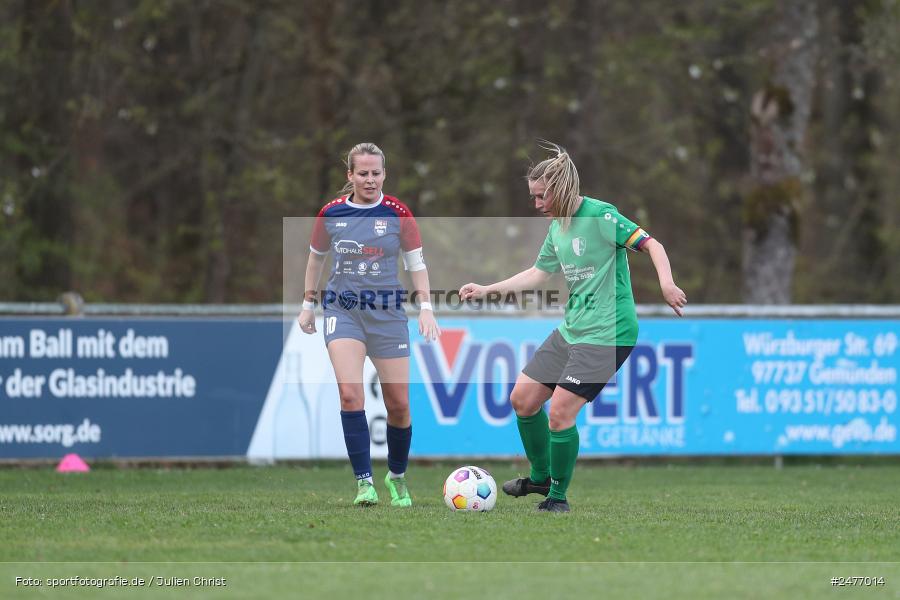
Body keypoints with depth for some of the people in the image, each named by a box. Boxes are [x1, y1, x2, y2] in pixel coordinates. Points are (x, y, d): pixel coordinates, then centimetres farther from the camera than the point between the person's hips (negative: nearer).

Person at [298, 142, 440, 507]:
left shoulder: (398, 214, -3)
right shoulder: (331, 214, -1)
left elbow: (416, 263, 3)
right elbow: (316, 258, 14)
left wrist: (426, 308, -6)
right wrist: (308, 304, 16)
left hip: (387, 311, 1)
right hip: (343, 309, -1)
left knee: (399, 404, 1)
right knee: (350, 393, -21)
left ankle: (397, 476, 26)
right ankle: (364, 483, -17)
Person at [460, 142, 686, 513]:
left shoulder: (601, 215, -14)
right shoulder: (557, 227, 10)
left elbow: (651, 245, -18)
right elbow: (538, 274, 22)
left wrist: (666, 284, -34)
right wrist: (487, 290, 20)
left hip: (608, 333, -9)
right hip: (571, 329, 9)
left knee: (560, 411, -13)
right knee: (522, 398, 8)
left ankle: (558, 496, 5)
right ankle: (541, 477, 28)